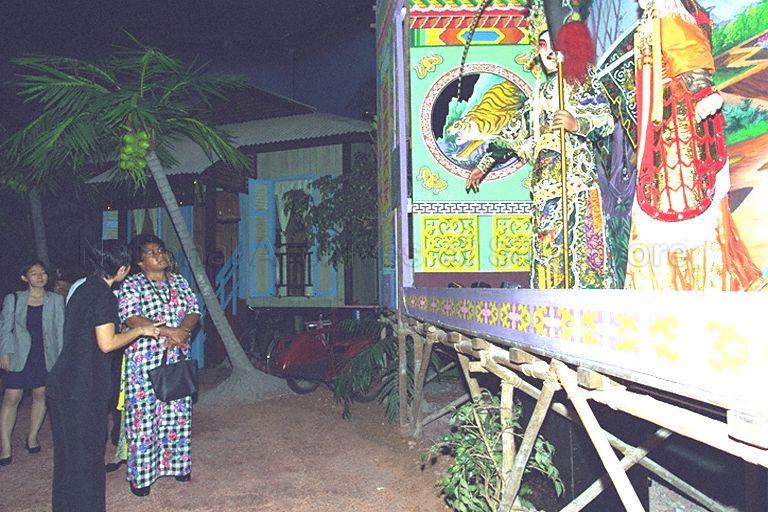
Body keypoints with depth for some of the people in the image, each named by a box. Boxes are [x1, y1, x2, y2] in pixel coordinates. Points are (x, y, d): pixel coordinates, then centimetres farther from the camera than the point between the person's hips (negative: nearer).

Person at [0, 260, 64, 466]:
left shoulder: (56, 300, 2)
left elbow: (60, 329, 3)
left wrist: (62, 357, -1)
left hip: (46, 356, 1)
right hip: (20, 356, -1)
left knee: (40, 395, 8)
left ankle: (32, 437, 25)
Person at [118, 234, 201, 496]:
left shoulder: (179, 282, 12)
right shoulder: (131, 285, -4)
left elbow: (194, 313, 6)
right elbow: (131, 319, -17)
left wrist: (182, 330, -15)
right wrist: (167, 331, -24)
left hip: (177, 361, 5)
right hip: (144, 364, -5)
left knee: (177, 415, 12)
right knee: (143, 418, 0)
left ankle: (177, 463, 26)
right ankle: (140, 474, 12)